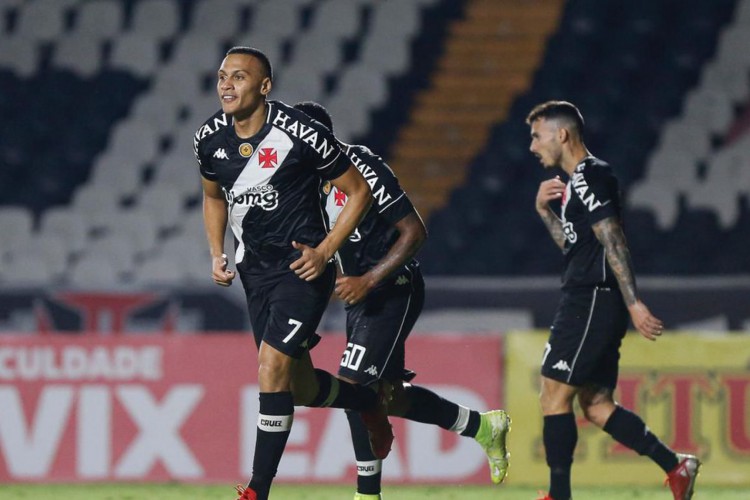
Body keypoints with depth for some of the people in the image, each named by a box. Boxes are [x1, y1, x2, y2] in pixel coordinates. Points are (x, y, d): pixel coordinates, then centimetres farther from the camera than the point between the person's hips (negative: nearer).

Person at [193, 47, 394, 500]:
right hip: (256, 270, 6)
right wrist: (217, 255, 8)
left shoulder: (300, 133, -18)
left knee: (273, 367, -18)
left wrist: (325, 251, -14)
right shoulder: (211, 138, -1)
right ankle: (372, 402, 42)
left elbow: (359, 191, -8)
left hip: (302, 267, -6)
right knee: (302, 387, 11)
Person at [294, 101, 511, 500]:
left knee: (353, 385, -15)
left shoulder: (363, 168, -20)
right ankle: (481, 426, 30)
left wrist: (368, 281, -24)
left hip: (393, 292, -9)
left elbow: (414, 231, -19)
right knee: (387, 395, 13)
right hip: (361, 295, 9)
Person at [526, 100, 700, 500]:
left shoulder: (589, 177, -12)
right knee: (595, 405, 9)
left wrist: (634, 303, -25)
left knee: (555, 396, -8)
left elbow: (612, 241, -19)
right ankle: (676, 467, 7)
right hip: (586, 304, 10)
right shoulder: (578, 181, 20)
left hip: (592, 303, -10)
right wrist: (545, 210, 14)